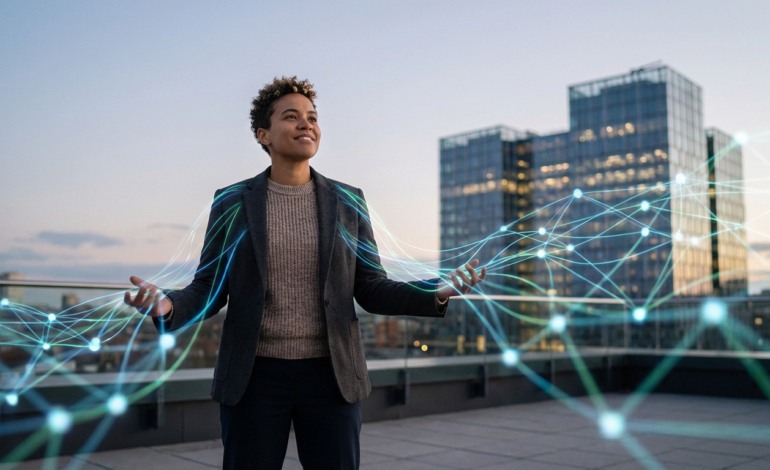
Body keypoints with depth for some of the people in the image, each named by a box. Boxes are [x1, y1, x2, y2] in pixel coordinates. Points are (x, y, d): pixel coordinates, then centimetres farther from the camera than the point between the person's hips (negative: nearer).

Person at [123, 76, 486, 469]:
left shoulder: (347, 202, 3)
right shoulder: (232, 203, 1)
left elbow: (371, 290, 3)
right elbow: (208, 291, 1)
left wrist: (437, 292, -14)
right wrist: (168, 307, -22)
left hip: (330, 377, 1)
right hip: (255, 378, -1)